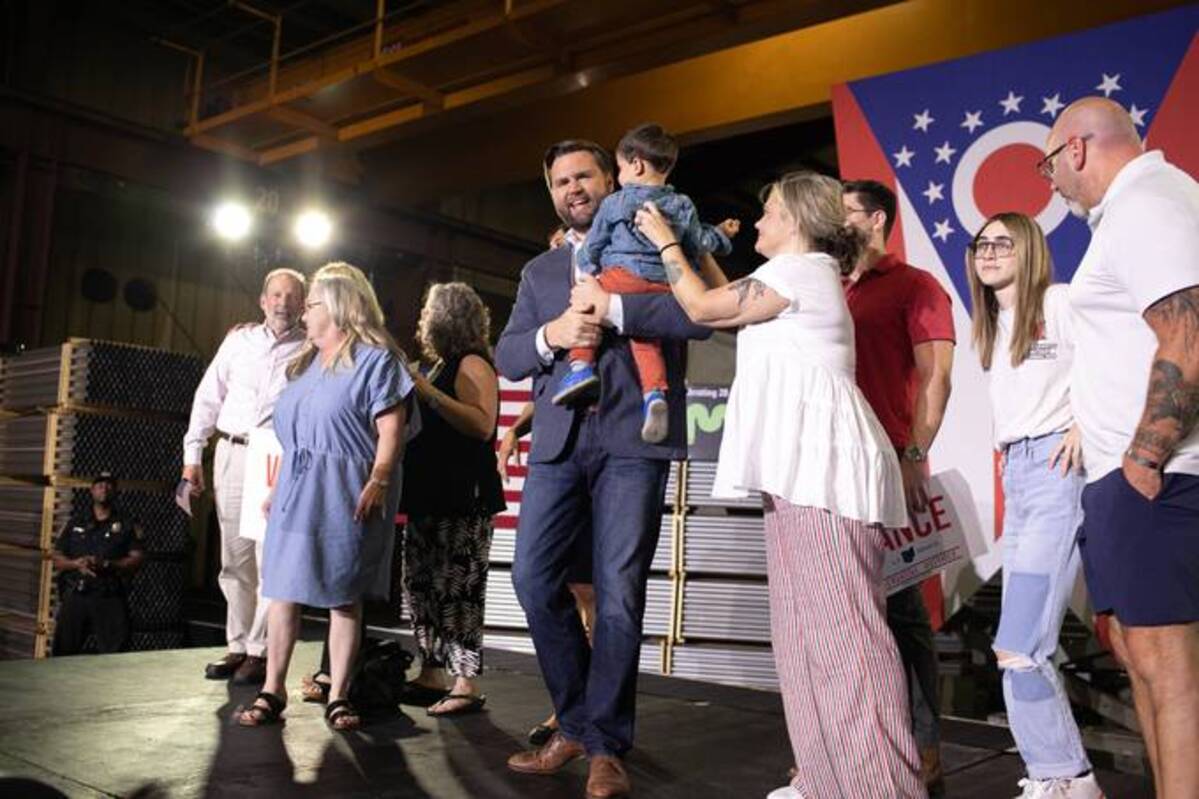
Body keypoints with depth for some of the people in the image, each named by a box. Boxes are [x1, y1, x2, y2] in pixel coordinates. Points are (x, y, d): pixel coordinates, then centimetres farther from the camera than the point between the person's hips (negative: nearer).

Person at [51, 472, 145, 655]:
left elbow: (137, 559, 0)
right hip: (75, 595, 2)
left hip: (111, 598, -2)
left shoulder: (127, 525, 9)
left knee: (113, 655, -5)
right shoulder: (75, 522, 16)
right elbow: (57, 558, 13)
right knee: (63, 652, 3)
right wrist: (77, 564, -8)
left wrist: (107, 564, -14)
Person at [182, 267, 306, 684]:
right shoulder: (239, 340, 13)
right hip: (232, 454, 4)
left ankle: (259, 651, 2)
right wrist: (192, 453, 9)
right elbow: (208, 396, 14)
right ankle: (238, 646, 17)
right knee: (234, 558, 8)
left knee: (271, 559, -6)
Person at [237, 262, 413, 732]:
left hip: (345, 498, -7)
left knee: (344, 597, 0)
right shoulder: (304, 363, 21)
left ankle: (338, 697, 6)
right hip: (295, 494, 7)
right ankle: (272, 691, 9)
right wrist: (276, 487, 18)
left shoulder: (375, 358, -3)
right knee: (282, 590, 3)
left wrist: (377, 483, -22)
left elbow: (390, 432, -11)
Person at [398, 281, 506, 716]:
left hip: (463, 500, -10)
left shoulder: (472, 365, -8)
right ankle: (431, 676, 18)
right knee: (420, 586, 10)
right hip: (430, 497, 10)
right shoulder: (437, 367, 21)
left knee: (457, 591, -10)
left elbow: (483, 425, -23)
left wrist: (430, 394, -24)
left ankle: (467, 685, -6)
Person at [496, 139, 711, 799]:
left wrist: (612, 308, -14)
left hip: (632, 436, -4)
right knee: (533, 578, -1)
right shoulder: (539, 271, 21)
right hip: (558, 439, 4)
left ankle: (605, 745, 10)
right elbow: (506, 356, 12)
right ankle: (577, 721, 18)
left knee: (619, 592, -4)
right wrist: (552, 335, -8)